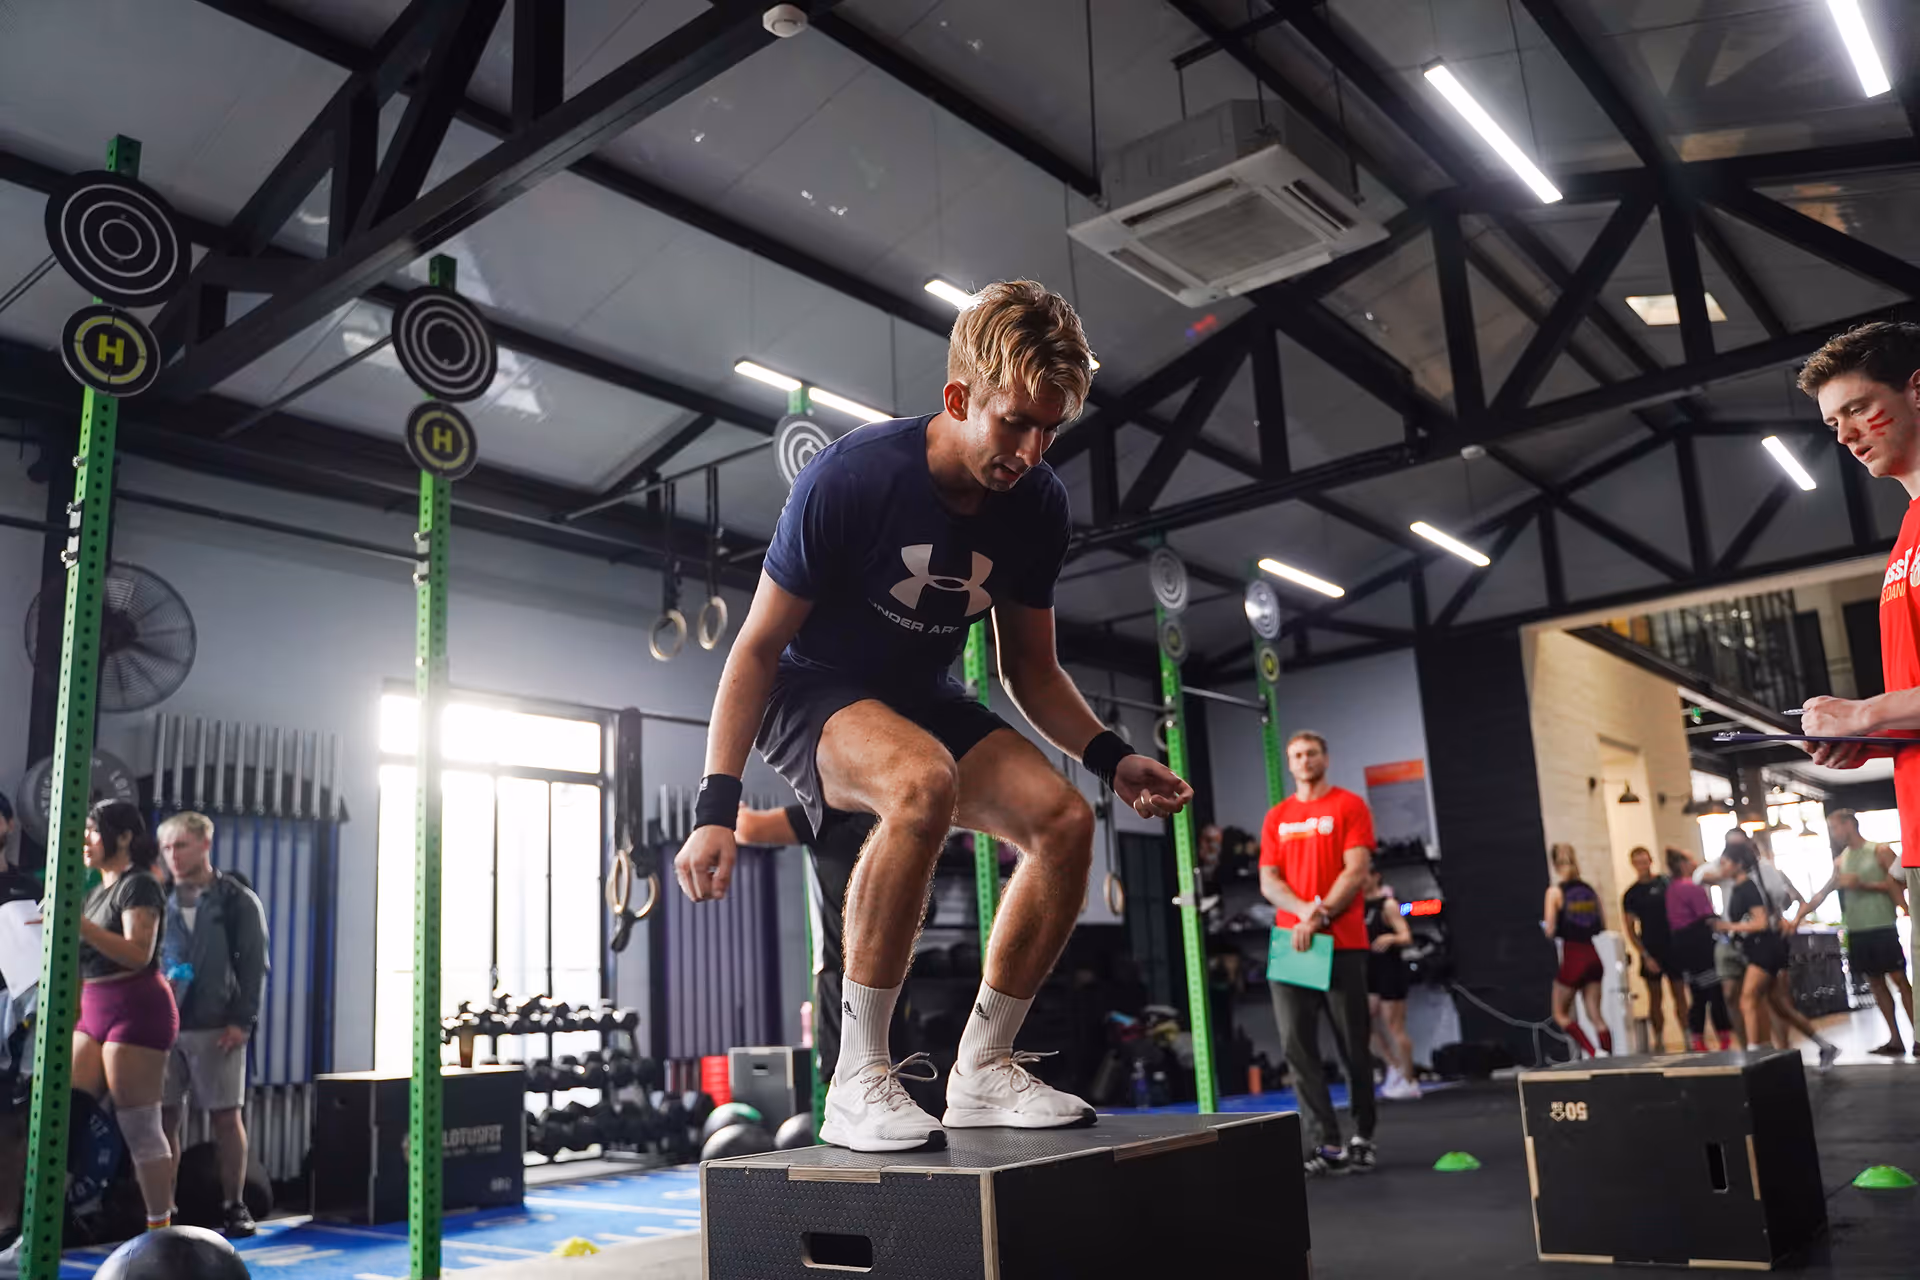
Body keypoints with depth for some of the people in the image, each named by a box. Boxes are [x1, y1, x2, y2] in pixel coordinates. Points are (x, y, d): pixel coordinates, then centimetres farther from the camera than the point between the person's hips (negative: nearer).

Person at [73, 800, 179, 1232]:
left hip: (137, 1010, -9)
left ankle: (161, 1230, -3)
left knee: (138, 1126, -8)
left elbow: (139, 953, -18)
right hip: (96, 1011, 9)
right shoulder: (100, 890, 21)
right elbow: (91, 960, 21)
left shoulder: (139, 885, -6)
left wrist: (80, 925, -22)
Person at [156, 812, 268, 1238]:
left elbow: (254, 965, -1)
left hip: (217, 1027, -3)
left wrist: (243, 1021, -9)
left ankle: (233, 1205, 10)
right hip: (165, 1024, 3)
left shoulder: (238, 901, 2)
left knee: (226, 1116, 1)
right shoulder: (161, 901, 11)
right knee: (165, 1116, 4)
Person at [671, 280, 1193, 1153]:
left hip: (923, 699, 6)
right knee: (925, 783, -38)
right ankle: (859, 1080, -26)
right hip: (813, 695, -6)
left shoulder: (1037, 506, -8)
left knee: (1065, 820, -16)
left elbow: (1030, 669, 5)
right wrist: (716, 806, -24)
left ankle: (982, 1069, 1)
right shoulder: (851, 477, -24)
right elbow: (758, 646, -17)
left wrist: (1111, 759, -11)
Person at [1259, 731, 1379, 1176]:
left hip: (1341, 944, -3)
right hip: (1288, 944, 4)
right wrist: (1303, 910, -12)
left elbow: (1356, 872, -7)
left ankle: (1362, 1138, 17)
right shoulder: (1276, 817, 13)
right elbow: (1268, 881, 7)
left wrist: (1318, 919, -15)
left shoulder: (1350, 806, 2)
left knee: (1354, 1047, 3)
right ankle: (1325, 1143, 1)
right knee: (1298, 1047, -3)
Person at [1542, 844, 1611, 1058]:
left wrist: (1545, 926, 10)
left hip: (1572, 958, -5)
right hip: (1593, 956, 5)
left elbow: (1550, 931, -11)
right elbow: (1602, 925, 9)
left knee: (1561, 1014, 8)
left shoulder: (1555, 891, -7)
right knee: (1595, 1016, 10)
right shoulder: (1590, 889, 6)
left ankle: (1594, 1053, -6)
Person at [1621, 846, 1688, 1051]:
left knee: (1680, 994, 2)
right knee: (1655, 997, 3)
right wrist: (1645, 955, -7)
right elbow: (1630, 930, 2)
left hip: (1673, 947, 0)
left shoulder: (1666, 883, 4)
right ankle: (1659, 1041, 8)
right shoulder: (1631, 894, 2)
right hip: (1651, 951, 0)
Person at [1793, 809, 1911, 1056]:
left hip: (1883, 927, -6)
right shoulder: (1840, 861, 13)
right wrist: (1798, 917, 2)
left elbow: (1898, 884, -10)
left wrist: (1863, 885, -17)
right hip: (1856, 931, 6)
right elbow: (1822, 893, 12)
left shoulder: (1880, 851, -2)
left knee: (1899, 979, -5)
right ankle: (1895, 1039, 12)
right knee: (1875, 983, 7)